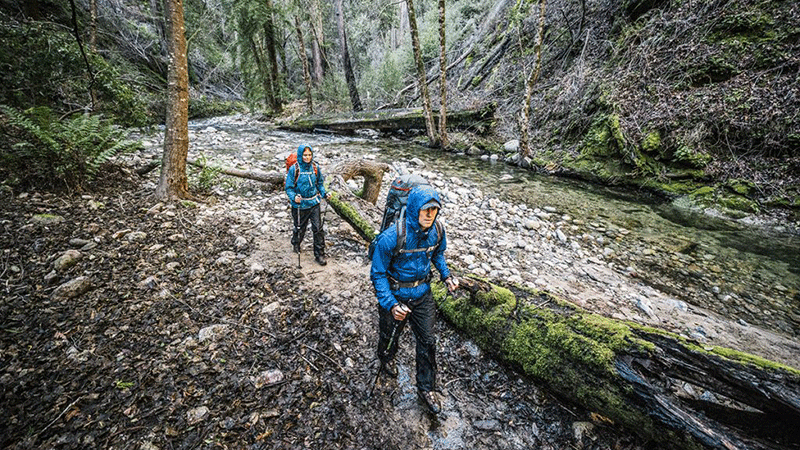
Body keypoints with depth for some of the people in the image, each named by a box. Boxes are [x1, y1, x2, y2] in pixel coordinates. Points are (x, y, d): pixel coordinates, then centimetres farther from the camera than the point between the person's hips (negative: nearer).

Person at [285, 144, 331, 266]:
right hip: (299, 205, -2)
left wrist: (324, 193, -3)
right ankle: (296, 244, 49)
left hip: (314, 203, 2)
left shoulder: (315, 167, -1)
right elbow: (289, 188, -8)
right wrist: (294, 197, -27)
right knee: (300, 228, 15)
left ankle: (319, 255, 11)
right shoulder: (294, 169, -11)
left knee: (318, 228, -2)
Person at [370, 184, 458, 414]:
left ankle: (426, 388, 36)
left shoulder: (437, 231, -14)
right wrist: (391, 305, -30)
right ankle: (386, 358, 60)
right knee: (390, 335, 23)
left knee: (427, 341, 12)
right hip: (395, 295, -3)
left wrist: (446, 275, -6)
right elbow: (378, 274, -21)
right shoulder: (391, 237, -31)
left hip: (423, 294, 4)